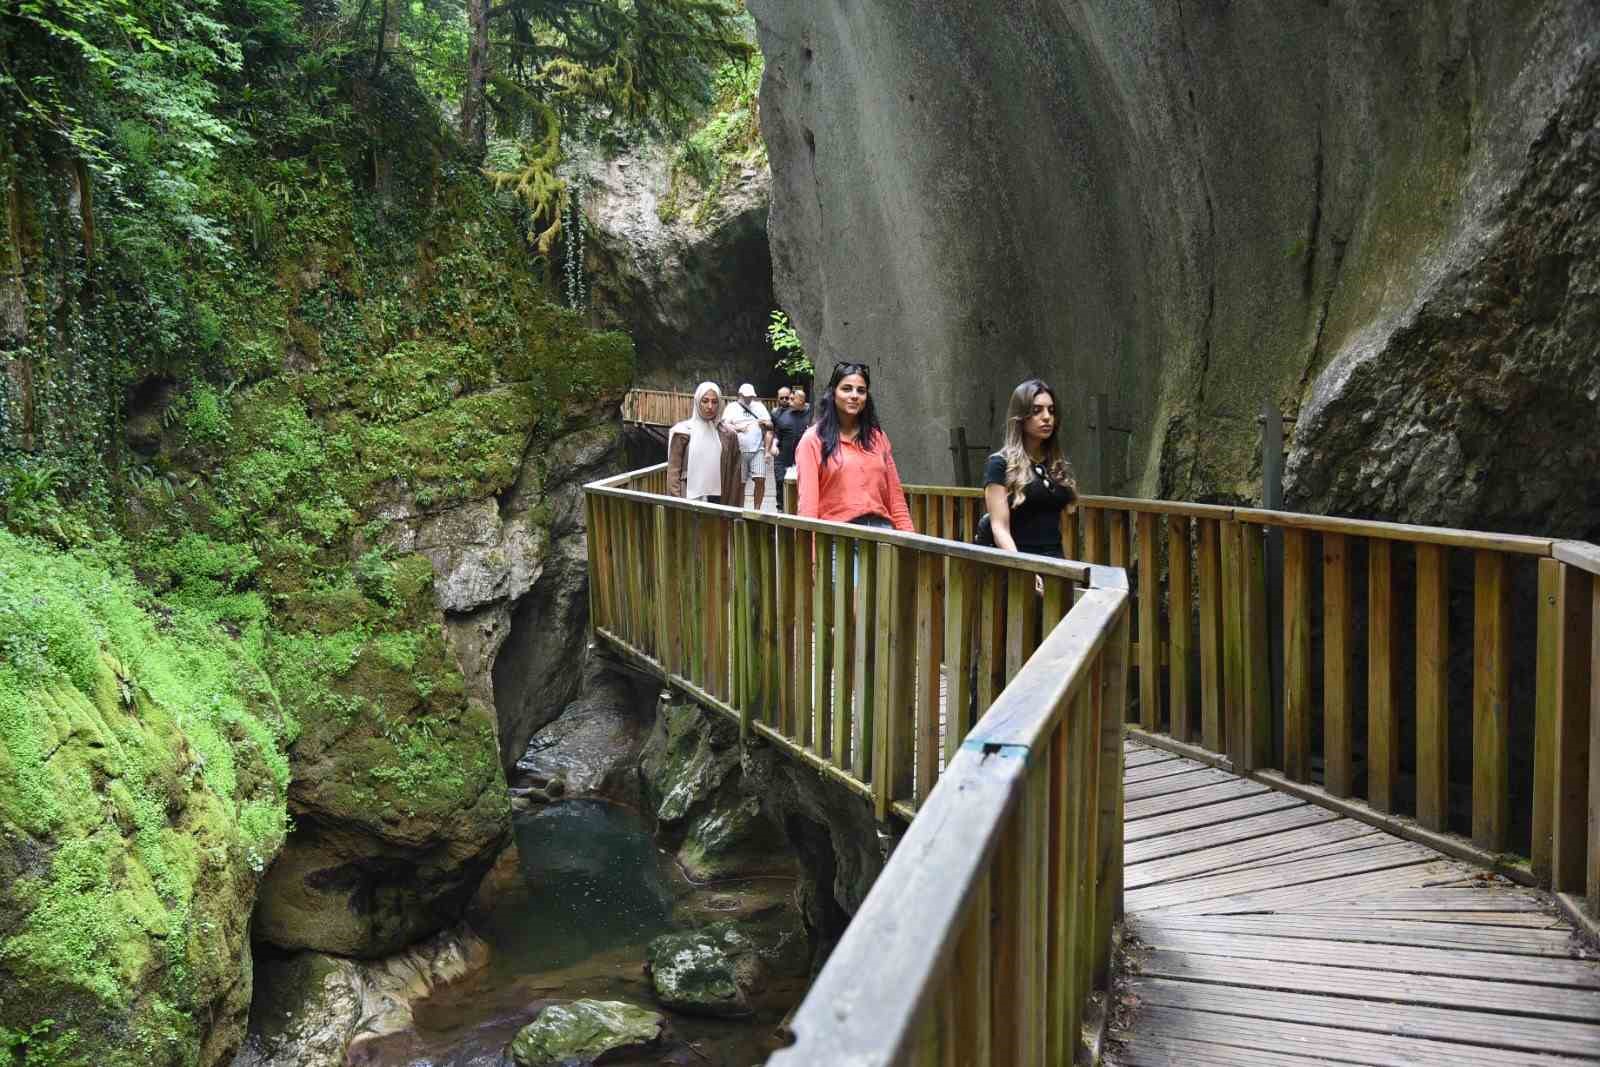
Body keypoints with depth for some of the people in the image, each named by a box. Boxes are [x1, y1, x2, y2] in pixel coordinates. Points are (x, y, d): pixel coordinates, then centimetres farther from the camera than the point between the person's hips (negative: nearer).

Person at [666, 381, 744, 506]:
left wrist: (733, 507, 6)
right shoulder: (683, 431, 0)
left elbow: (734, 474, 10)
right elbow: (673, 470, -1)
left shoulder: (728, 434, 8)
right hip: (690, 500, -2)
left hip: (719, 500, 3)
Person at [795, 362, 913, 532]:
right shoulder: (814, 440, 3)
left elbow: (895, 494, 15)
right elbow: (807, 499, -4)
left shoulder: (878, 437, 15)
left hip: (881, 529, 3)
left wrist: (908, 536, 7)